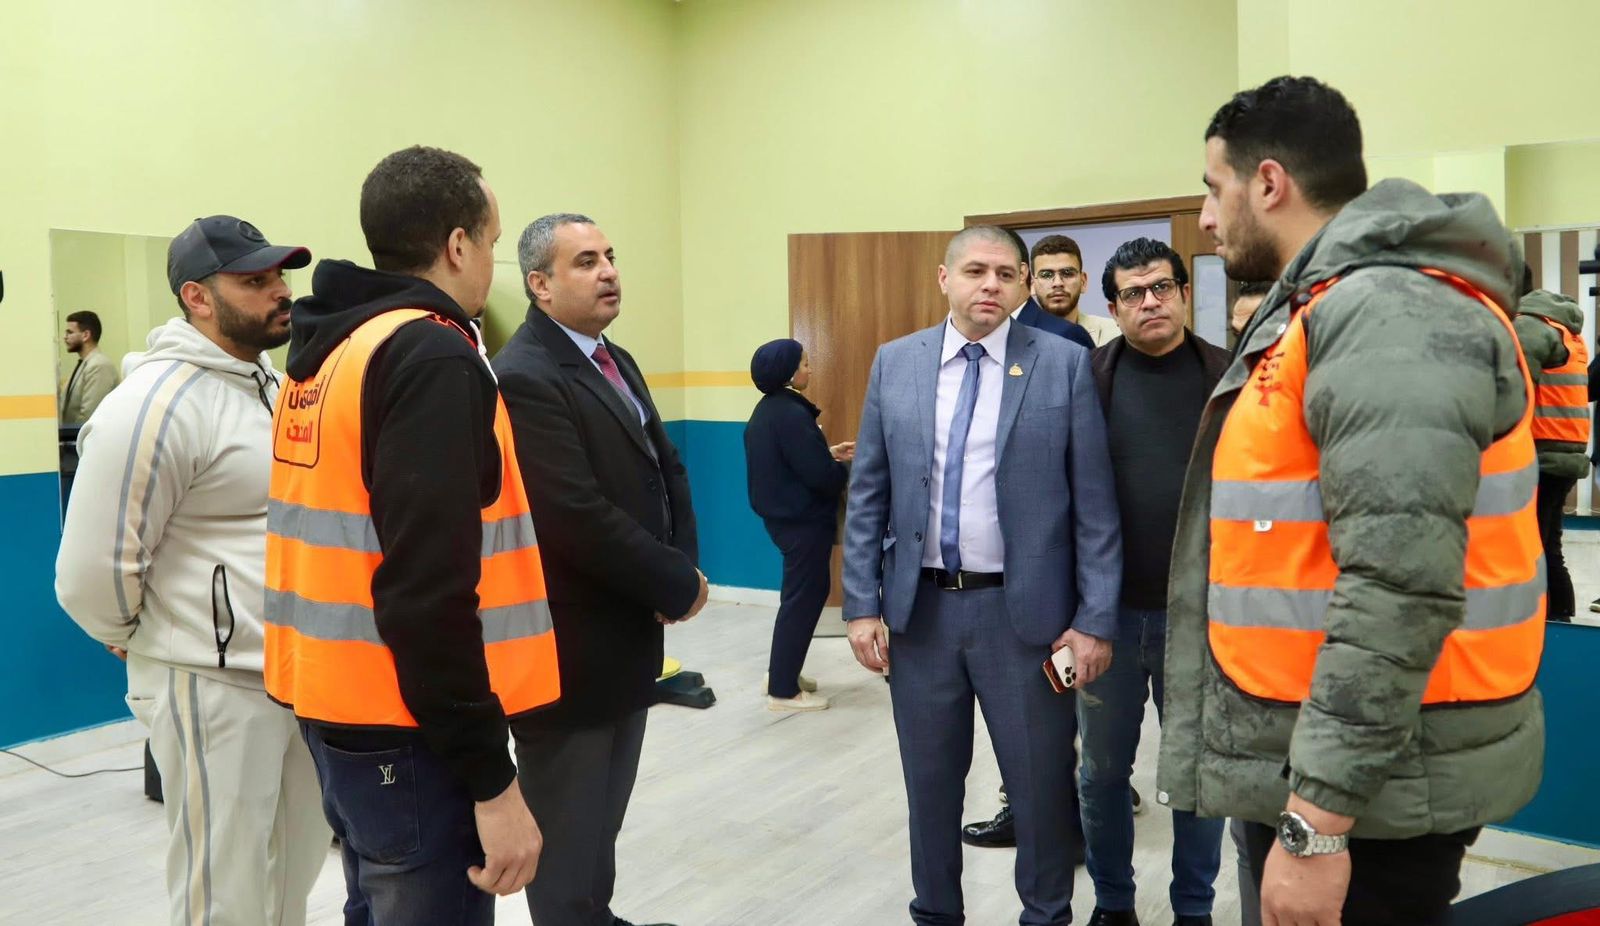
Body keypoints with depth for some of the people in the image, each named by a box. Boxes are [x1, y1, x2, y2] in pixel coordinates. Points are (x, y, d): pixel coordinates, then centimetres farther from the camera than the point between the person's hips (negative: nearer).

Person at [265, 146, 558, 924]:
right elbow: (429, 590, -25)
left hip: (337, 707, 9)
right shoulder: (432, 356, -18)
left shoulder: (328, 349, 10)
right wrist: (491, 779, -21)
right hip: (407, 737, -9)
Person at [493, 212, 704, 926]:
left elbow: (666, 470, 13)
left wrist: (682, 566, -4)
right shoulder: (523, 378, -20)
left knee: (603, 815, 22)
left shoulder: (616, 361, 11)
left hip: (627, 637, 9)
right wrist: (679, 587, -15)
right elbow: (579, 519, -26)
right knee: (569, 829, 9)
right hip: (571, 652, -9)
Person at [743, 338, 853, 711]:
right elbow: (820, 476, -24)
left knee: (803, 593, 21)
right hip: (803, 520, -10)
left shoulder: (768, 409, 9)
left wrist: (828, 453, 11)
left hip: (784, 515, 10)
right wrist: (850, 469, -6)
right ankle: (783, 690, 7)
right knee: (803, 598, 0)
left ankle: (782, 672, 30)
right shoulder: (791, 414, -22)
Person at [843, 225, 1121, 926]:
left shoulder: (1065, 364, -3)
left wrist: (1095, 619, -8)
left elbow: (1094, 503, -4)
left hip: (1025, 611, -2)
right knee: (930, 782, 16)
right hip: (919, 608, 2)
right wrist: (862, 604, 0)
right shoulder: (895, 363, 4)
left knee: (1042, 784, 10)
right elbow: (868, 495, 5)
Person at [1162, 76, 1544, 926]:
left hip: (1369, 791, -9)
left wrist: (1317, 819, -26)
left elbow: (1399, 590, -28)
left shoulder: (1389, 318, -19)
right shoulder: (1331, 313, 13)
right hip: (1308, 767, 9)